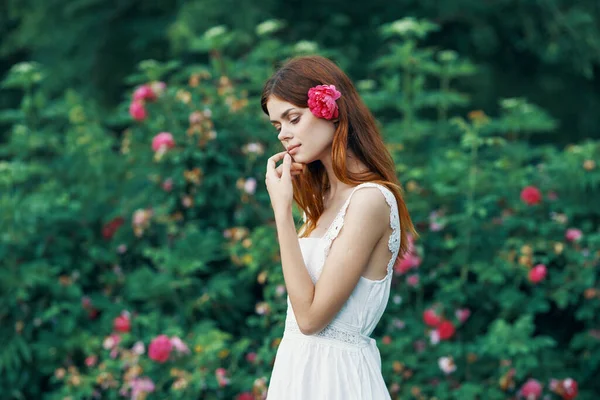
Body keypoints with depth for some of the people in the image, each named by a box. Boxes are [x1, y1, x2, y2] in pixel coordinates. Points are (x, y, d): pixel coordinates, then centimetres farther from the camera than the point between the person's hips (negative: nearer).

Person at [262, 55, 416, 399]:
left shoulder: (369, 199, -17)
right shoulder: (325, 196, 9)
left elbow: (310, 316, -19)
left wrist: (282, 210, -17)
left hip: (334, 372, -8)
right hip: (302, 366, 8)